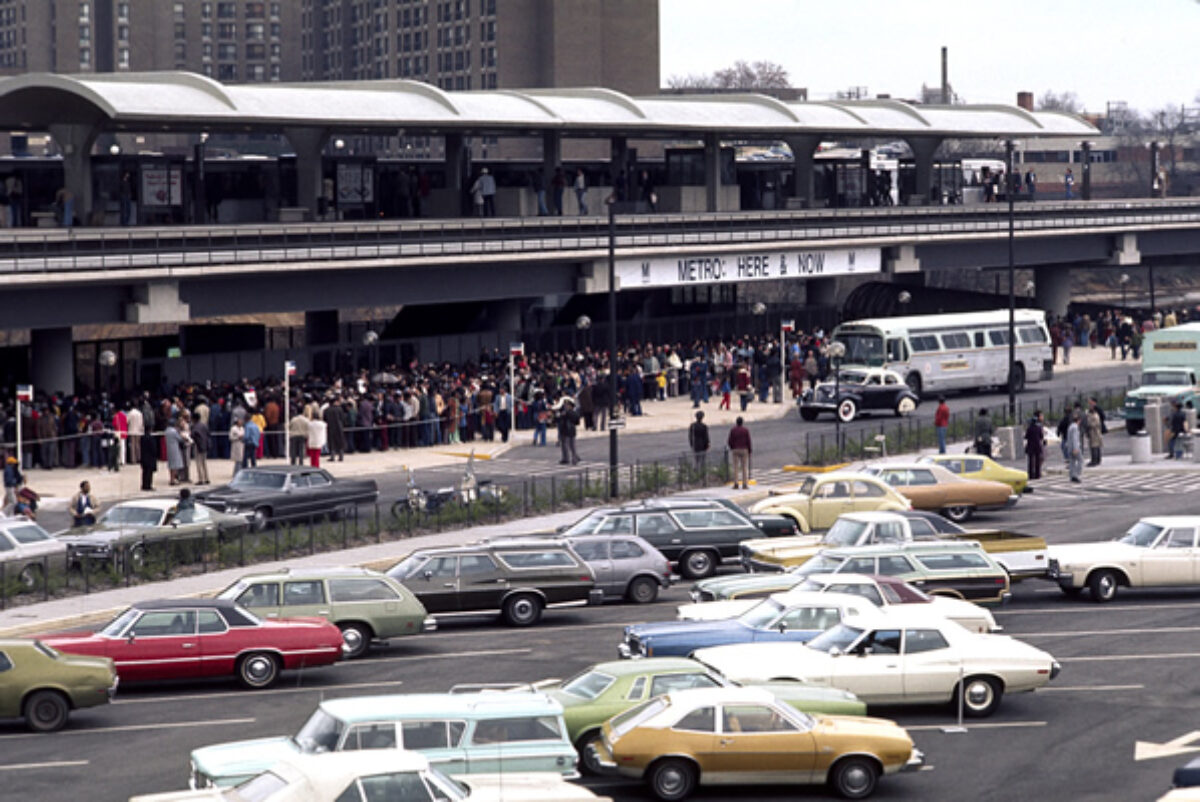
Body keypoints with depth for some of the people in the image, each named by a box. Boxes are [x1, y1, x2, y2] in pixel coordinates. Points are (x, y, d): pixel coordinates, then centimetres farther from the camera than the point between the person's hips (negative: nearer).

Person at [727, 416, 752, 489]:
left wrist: (731, 447, 20)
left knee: (736, 467, 4)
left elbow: (730, 441, 1)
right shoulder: (746, 430, -6)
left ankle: (735, 484, -3)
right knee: (744, 467, 1)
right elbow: (748, 441, -6)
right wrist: (750, 450, 5)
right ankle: (745, 485, -3)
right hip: (744, 450, -1)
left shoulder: (733, 430, -1)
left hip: (735, 450, 1)